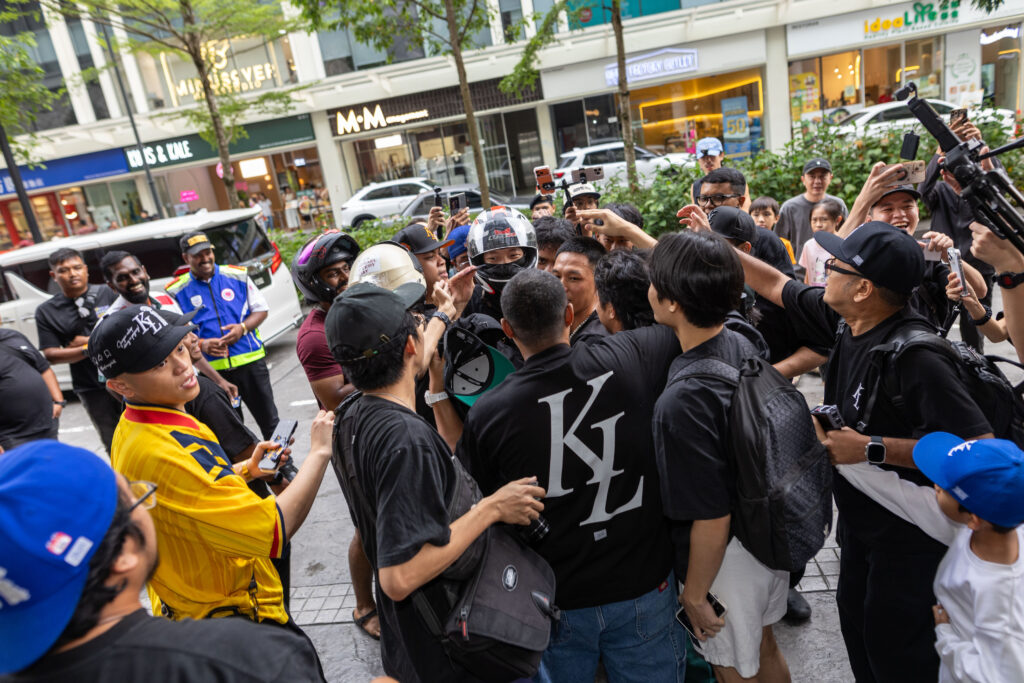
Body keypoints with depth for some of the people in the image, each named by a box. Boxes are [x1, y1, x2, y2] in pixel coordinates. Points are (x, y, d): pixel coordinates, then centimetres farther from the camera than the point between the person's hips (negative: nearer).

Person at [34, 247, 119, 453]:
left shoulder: (106, 293, 2)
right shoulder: (46, 312, 3)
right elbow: (51, 356, -2)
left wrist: (88, 340, -10)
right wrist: (88, 350, -18)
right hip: (92, 389, 0)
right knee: (114, 445, 8)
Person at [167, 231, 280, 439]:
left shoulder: (238, 275, 5)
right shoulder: (176, 291, 2)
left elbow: (261, 309, 8)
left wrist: (242, 328, -10)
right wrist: (201, 345, -14)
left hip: (250, 361, 1)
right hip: (211, 369, 0)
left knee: (269, 420, 9)